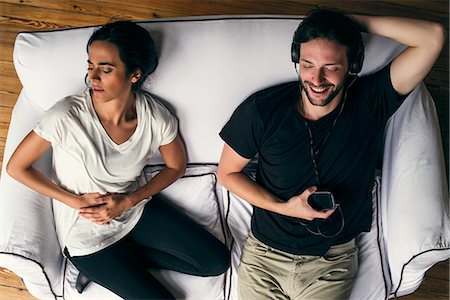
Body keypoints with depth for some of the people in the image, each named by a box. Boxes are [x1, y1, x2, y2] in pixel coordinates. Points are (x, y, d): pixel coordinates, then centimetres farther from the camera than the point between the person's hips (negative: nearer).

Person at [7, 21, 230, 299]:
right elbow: (17, 167, -14)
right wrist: (77, 201, -19)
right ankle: (98, 263, 12)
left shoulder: (156, 117, -18)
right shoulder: (67, 116, -27)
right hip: (87, 233, -4)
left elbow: (176, 166, 0)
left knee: (217, 261, 0)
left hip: (135, 209, 4)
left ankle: (125, 257, 8)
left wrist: (128, 201, -13)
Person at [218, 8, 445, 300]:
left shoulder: (370, 102, -14)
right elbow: (228, 173, -1)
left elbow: (433, 36, -23)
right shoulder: (262, 110, -14)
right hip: (264, 254, 1)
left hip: (333, 261, 0)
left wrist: (356, 22, -18)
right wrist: (283, 207, -14)